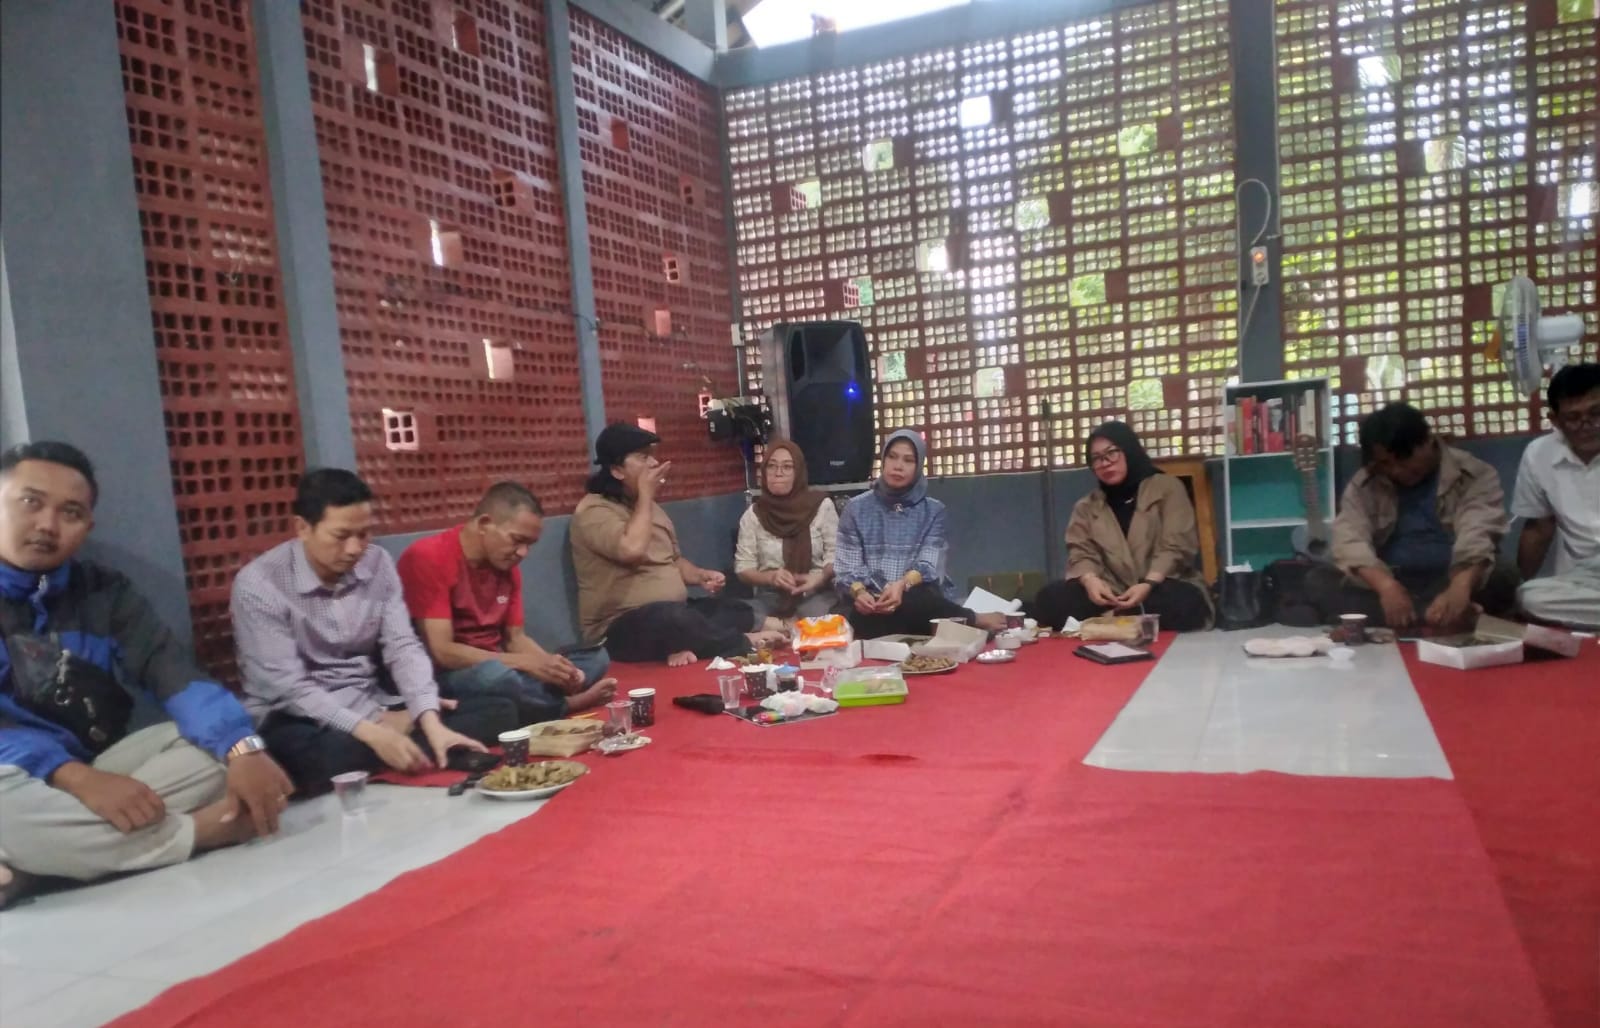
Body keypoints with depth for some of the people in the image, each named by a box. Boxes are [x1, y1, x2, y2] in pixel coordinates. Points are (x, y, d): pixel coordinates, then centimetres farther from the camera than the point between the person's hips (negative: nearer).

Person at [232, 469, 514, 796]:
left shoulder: (378, 563, -1)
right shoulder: (258, 584, -16)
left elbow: (402, 646, -6)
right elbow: (286, 686, -19)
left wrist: (431, 723, -23)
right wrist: (373, 732, -30)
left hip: (371, 706, 5)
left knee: (498, 711, -10)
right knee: (330, 757, -42)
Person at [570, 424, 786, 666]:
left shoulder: (650, 507, 14)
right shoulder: (593, 510, -13)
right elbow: (633, 550, -30)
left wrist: (700, 575, 1)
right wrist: (645, 495, -16)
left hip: (675, 613, 8)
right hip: (624, 627, -8)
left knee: (742, 612, -7)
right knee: (669, 616, -37)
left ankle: (685, 646, -27)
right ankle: (745, 642, -17)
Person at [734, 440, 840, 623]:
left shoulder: (822, 505, 0)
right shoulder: (753, 514, 3)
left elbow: (835, 556, 1)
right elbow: (743, 568, 3)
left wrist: (820, 577, -20)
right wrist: (771, 577, -17)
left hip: (817, 593, -1)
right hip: (771, 596, 1)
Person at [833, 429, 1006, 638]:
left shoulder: (933, 510, 11)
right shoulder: (856, 508, 10)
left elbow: (929, 564, -4)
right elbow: (846, 567, 3)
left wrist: (903, 585, -26)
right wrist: (859, 593, -20)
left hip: (922, 603, -1)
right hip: (872, 609, 1)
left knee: (912, 599, -38)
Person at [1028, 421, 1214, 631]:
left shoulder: (1167, 488, 8)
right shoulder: (1086, 507, 18)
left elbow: (1177, 548, -4)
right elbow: (1081, 553, 4)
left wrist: (1149, 585, -23)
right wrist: (1090, 580, -21)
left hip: (1161, 588, -2)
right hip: (1112, 594, 2)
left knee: (1183, 604, -39)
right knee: (1049, 599, -25)